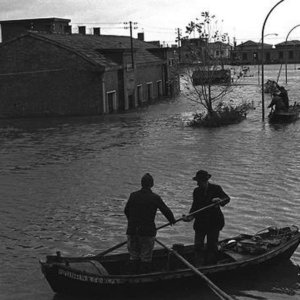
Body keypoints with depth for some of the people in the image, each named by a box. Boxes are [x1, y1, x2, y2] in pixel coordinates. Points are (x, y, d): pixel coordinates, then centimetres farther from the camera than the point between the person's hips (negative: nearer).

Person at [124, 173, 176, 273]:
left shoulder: (133, 195, 3)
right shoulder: (155, 198, -7)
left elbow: (126, 211, 13)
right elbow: (166, 210, -1)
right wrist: (172, 220, 19)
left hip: (132, 231, 3)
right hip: (147, 231, -3)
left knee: (133, 256, 14)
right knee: (146, 257, 6)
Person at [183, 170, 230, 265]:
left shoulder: (216, 188, -6)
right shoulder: (196, 191, 4)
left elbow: (227, 198, -15)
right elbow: (195, 206, 6)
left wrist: (220, 200, -36)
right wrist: (190, 216, -11)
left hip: (214, 222, -3)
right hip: (200, 223, 3)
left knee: (212, 246, 5)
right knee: (198, 246, -2)